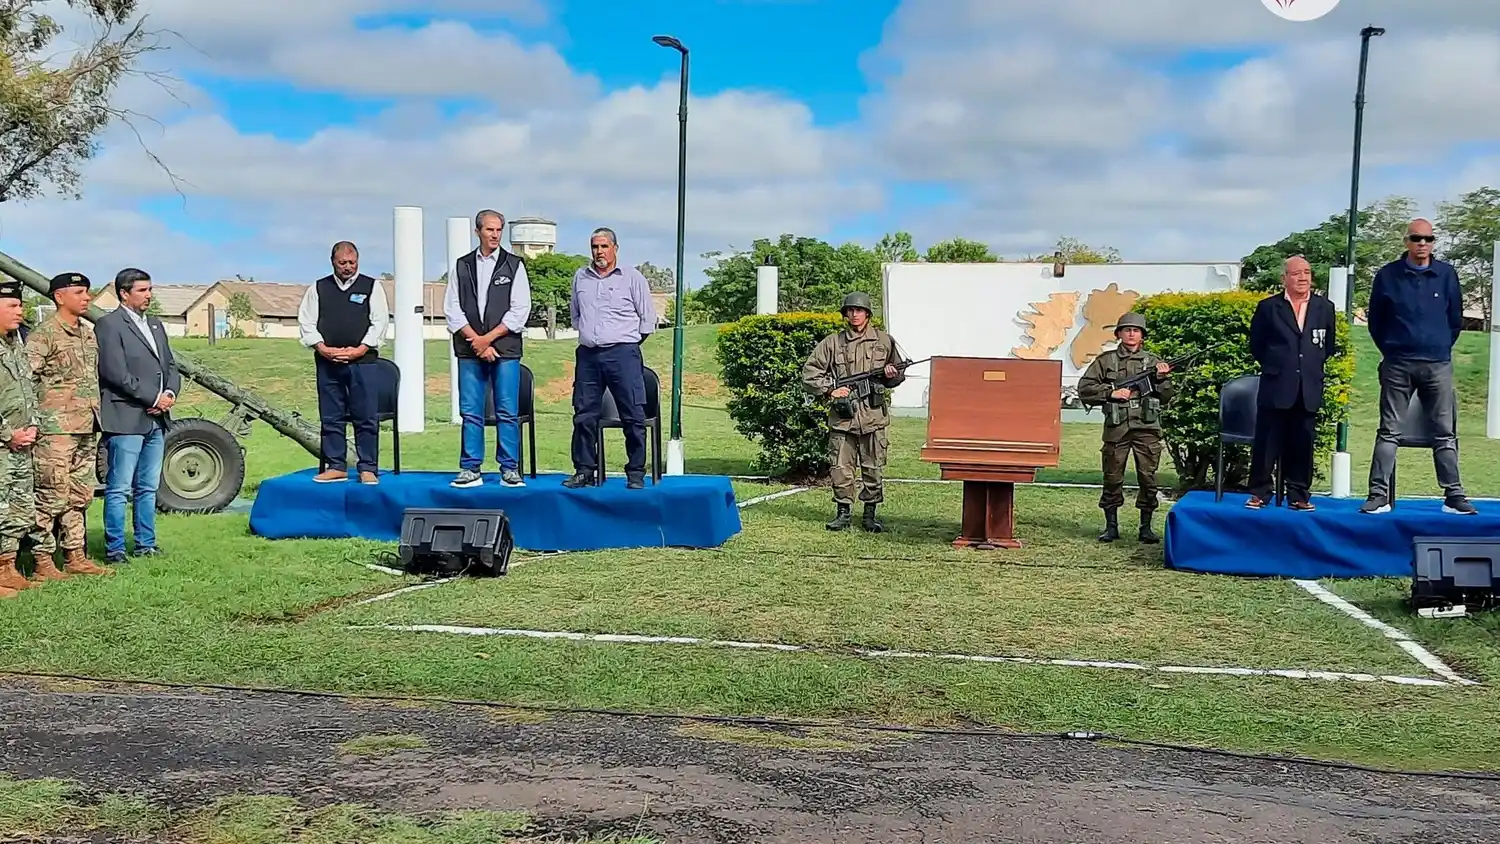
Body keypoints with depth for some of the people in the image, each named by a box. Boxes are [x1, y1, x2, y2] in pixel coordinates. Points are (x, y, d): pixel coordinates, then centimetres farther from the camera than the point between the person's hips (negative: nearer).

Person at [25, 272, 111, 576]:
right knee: (51, 496, -6)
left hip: (87, 428, 8)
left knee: (80, 496, 12)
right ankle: (41, 562, 0)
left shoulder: (88, 334, 17)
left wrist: (96, 418, 20)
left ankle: (75, 557, 19)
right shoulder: (44, 335, -8)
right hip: (57, 429, -8)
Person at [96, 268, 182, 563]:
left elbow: (170, 366, 19)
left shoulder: (155, 325, 19)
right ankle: (114, 549, 1)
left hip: (157, 419, 8)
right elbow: (115, 373, -14)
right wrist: (154, 398, -13)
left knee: (148, 488, 12)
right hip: (126, 419, -8)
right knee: (119, 488, -4)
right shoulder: (109, 325, -6)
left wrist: (170, 393, -1)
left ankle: (146, 544, 19)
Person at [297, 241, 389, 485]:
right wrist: (322, 348, -6)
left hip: (362, 361, -2)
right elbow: (306, 321, 9)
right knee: (331, 417, 5)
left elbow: (380, 321, 1)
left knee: (366, 418, -3)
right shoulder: (318, 288, 12)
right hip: (327, 362, 2)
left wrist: (360, 349, -10)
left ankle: (368, 468, 2)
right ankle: (335, 467, 12)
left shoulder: (372, 287, 7)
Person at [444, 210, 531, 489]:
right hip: (469, 350, 2)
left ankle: (509, 469, 4)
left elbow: (520, 310, -2)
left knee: (507, 412, -2)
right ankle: (470, 469, 7)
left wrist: (488, 338, -8)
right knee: (470, 412, 2)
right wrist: (476, 341, -6)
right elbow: (452, 309, 5)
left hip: (505, 349, -2)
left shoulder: (514, 265, 5)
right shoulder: (462, 266, 11)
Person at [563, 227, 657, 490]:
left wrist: (628, 342, 6)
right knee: (584, 415, 5)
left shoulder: (632, 278, 3)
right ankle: (584, 471, 12)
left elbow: (648, 318, 5)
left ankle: (636, 473, 1)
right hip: (588, 354, 4)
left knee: (633, 416, -5)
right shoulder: (581, 277, 14)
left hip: (622, 354, -4)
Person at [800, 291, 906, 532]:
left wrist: (891, 374, -4)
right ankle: (842, 513, 14)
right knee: (841, 467, 2)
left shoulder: (884, 341, 8)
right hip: (842, 416, 0)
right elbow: (809, 372, 6)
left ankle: (870, 515, 15)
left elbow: (899, 375, 18)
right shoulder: (832, 343, 4)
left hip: (873, 416, 1)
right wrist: (829, 390, -5)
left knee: (874, 469, 4)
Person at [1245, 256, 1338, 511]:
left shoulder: (1324, 308, 9)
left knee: (1302, 446, 5)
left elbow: (1329, 346, 17)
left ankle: (1299, 495, 12)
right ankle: (1260, 493, 7)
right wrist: (1272, 366, 6)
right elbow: (1256, 345, 10)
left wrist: (1314, 366, 8)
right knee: (1267, 443, -1)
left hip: (1309, 390, 2)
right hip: (1276, 388, -2)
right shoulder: (1268, 307, 3)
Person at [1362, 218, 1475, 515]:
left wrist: (1442, 347, 11)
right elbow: (1375, 319, 9)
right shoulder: (1387, 275, 0)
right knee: (1388, 432, 0)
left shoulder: (1446, 274, 3)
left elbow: (1456, 318, 12)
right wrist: (1390, 351, 9)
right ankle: (1379, 495, 2)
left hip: (1438, 365, 1)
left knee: (1445, 433, 5)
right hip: (1397, 366, -1)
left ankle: (1453, 495, 10)